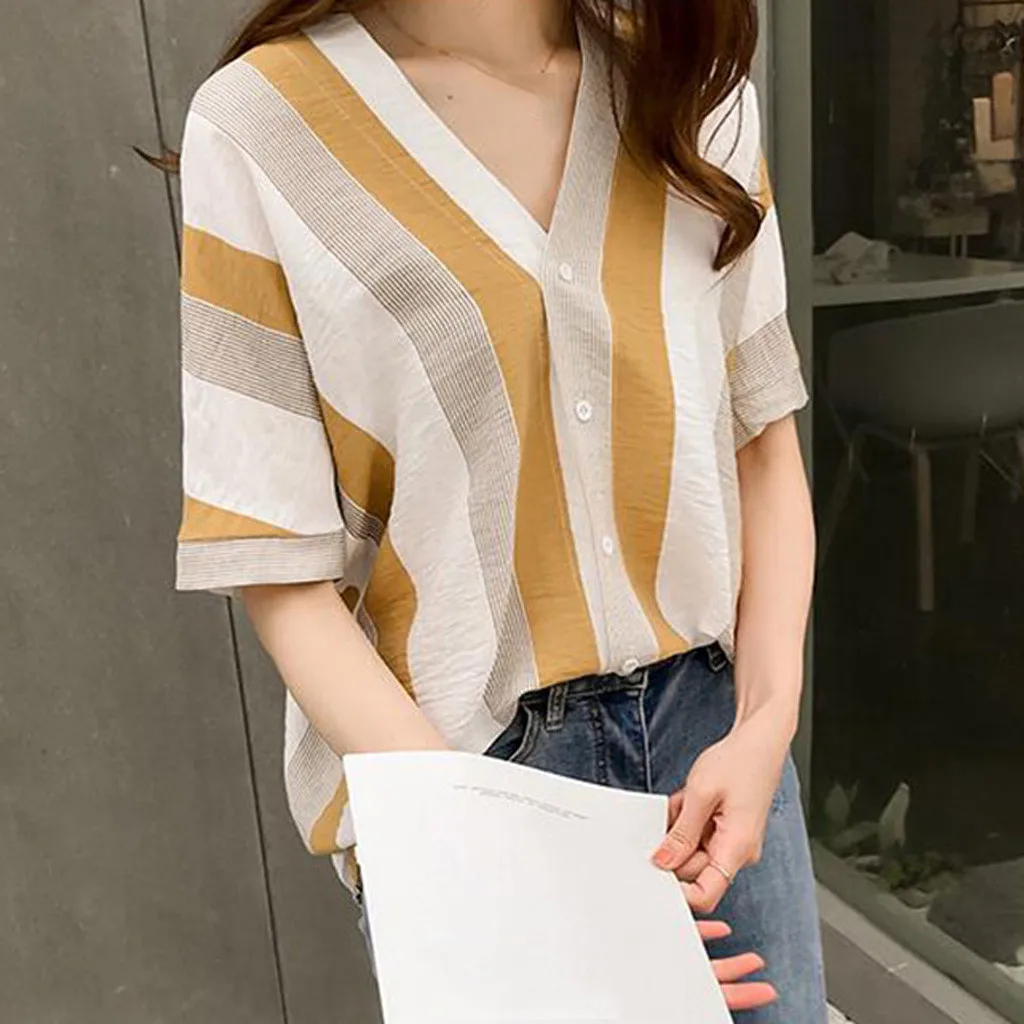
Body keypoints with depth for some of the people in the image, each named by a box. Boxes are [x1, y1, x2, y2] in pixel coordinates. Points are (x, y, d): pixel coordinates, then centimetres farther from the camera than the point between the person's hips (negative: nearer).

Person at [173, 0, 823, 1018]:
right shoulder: (261, 122, -11)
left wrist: (766, 723, -8)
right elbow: (281, 570, -12)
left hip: (711, 722, 4)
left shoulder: (693, 86, 2)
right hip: (451, 755, -3)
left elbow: (764, 443, 5)